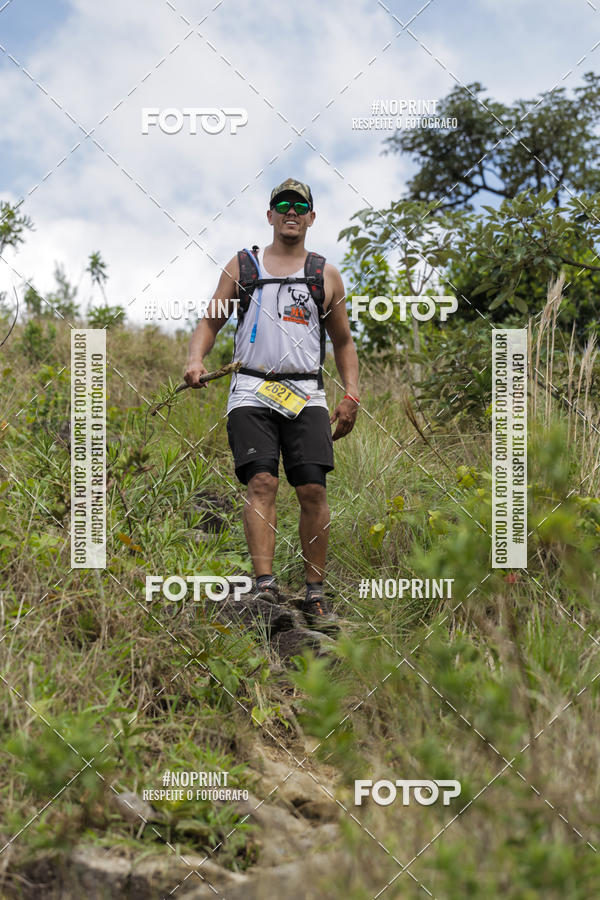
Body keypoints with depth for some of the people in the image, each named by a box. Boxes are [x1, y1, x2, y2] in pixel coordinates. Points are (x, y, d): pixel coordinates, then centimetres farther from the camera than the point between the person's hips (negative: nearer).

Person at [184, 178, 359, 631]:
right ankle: (265, 584, -20)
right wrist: (196, 359, -6)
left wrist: (352, 395, 8)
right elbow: (211, 322, 14)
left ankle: (315, 594, 0)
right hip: (252, 391, -1)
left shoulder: (326, 275, 15)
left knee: (313, 489, -8)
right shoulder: (242, 266, 13)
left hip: (307, 395, 1)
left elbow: (343, 341, 20)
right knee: (262, 482, -16)